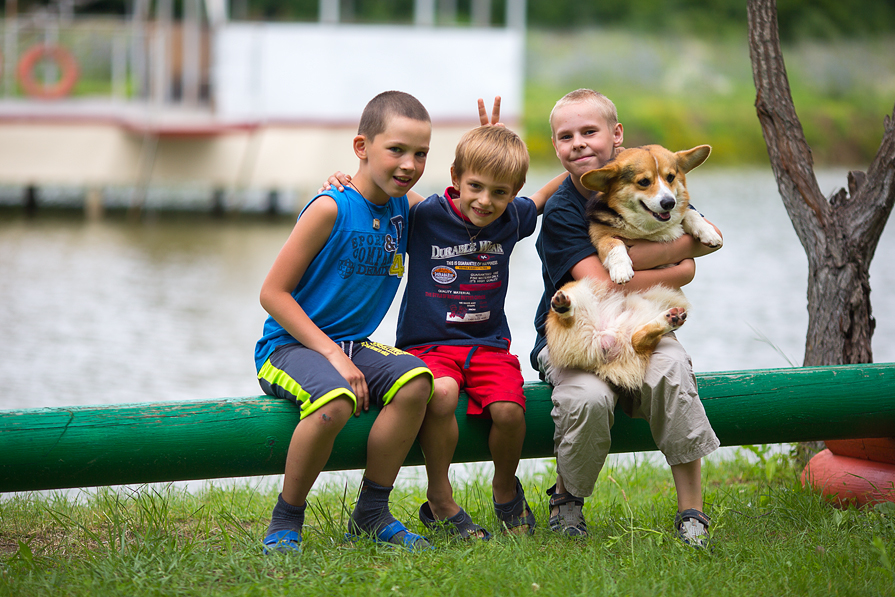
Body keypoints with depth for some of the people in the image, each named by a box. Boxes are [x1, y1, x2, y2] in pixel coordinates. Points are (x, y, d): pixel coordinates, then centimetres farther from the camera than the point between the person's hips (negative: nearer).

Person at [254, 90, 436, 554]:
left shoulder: (403, 209, 8)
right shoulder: (331, 208, -13)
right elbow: (273, 293, -13)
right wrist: (332, 356, -20)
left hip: (351, 345, 7)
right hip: (289, 345, -7)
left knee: (415, 380, -23)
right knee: (335, 401, -37)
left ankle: (371, 513, -8)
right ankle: (285, 522, -16)